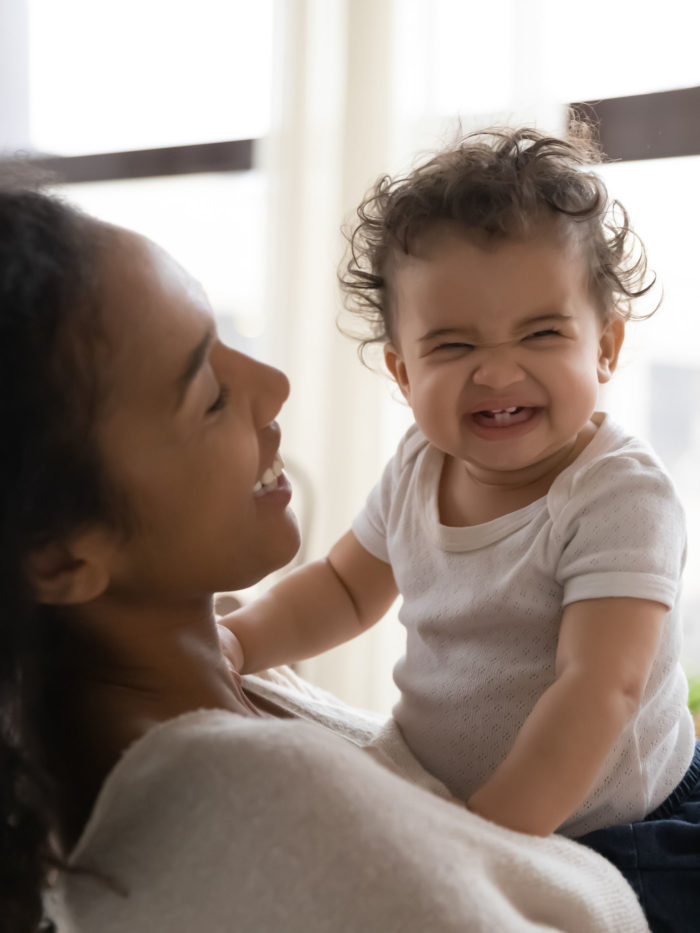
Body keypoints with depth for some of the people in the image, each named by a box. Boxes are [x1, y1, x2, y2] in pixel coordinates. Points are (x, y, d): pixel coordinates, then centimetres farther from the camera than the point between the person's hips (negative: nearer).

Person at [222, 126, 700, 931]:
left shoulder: (618, 498, -24)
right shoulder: (418, 469, -4)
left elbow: (598, 689, -31)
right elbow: (347, 587, 13)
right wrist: (243, 637, -4)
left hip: (623, 840, -5)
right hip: (445, 804, 6)